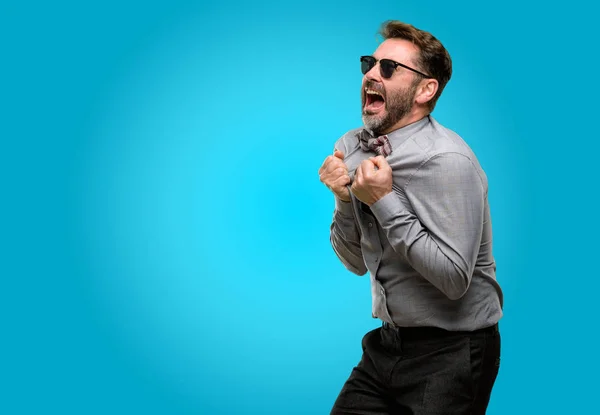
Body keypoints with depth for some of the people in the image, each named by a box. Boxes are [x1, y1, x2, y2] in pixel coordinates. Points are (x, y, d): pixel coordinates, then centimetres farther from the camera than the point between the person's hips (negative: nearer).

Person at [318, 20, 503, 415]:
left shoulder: (447, 161, -21)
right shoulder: (351, 148, -1)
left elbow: (454, 278, -24)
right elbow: (357, 263, 5)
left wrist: (384, 201, -25)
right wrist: (344, 199, -13)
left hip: (450, 353, -6)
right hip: (387, 343, 6)